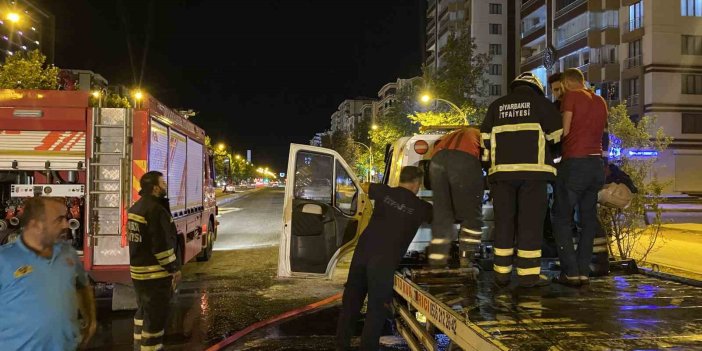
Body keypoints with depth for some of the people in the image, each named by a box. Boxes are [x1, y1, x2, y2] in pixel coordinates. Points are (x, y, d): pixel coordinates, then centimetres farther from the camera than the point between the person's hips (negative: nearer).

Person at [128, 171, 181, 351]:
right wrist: (174, 268, -13)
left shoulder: (136, 207, 11)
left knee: (144, 310, 21)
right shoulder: (156, 210, -20)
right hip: (155, 272, -10)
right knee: (155, 314, -1)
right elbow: (162, 245, -22)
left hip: (138, 269, 10)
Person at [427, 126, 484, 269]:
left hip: (438, 159, 4)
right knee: (472, 215, 9)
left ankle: (437, 263, 6)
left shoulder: (449, 136, 46)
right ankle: (466, 260, 4)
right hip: (465, 159, -4)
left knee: (440, 215, 10)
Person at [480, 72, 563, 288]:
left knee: (504, 221, 6)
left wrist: (489, 162, 20)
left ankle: (502, 272, 8)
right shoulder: (540, 102, 8)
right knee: (530, 222, -1)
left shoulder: (497, 105, 17)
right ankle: (528, 274, -2)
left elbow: (485, 137, 13)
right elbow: (556, 133, 9)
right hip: (533, 169, -3)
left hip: (502, 170, 3)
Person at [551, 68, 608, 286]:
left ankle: (571, 272, -1)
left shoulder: (571, 96, -4)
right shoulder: (601, 102, 16)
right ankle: (584, 272, 11)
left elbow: (564, 131, -8)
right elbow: (598, 131, 15)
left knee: (562, 219, 3)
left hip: (575, 163, -6)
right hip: (597, 164, 6)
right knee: (589, 219, 11)